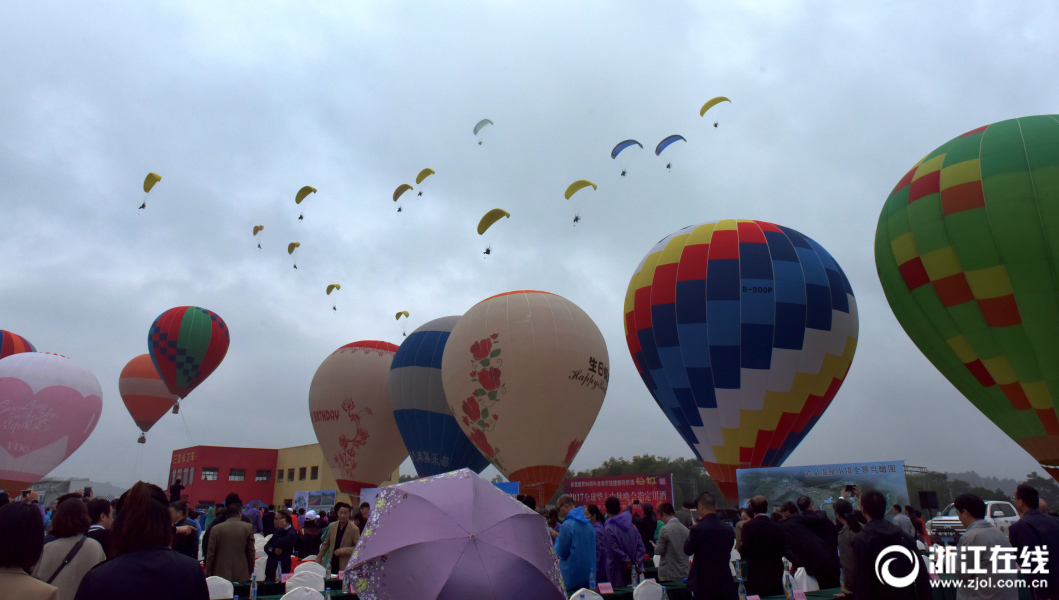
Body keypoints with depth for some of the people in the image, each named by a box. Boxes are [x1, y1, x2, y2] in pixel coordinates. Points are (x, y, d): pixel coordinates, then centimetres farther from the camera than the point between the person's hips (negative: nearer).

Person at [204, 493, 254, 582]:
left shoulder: (216, 529, -1)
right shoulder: (248, 528, -2)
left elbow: (210, 555, 2)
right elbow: (251, 553, 2)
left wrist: (208, 575, 12)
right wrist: (250, 572, 13)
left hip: (221, 575, 0)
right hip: (241, 576, 0)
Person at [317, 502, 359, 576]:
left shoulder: (354, 529, -8)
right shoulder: (332, 526, 7)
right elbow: (325, 544, 16)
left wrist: (342, 551, -17)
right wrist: (318, 559, 13)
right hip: (333, 564, 4)